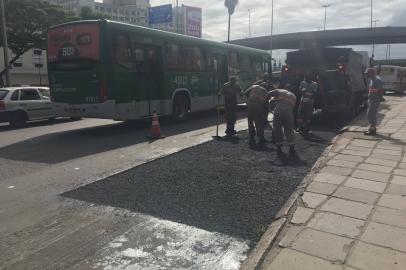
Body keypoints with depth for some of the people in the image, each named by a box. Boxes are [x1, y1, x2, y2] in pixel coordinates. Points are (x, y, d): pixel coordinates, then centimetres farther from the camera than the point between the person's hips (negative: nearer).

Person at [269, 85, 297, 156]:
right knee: (289, 130, 15)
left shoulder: (279, 91, 22)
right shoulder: (293, 95, 30)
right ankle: (292, 149, 12)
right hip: (288, 110, 2)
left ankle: (279, 150, 11)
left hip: (278, 109, -1)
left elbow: (269, 94, 11)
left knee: (277, 129, 10)